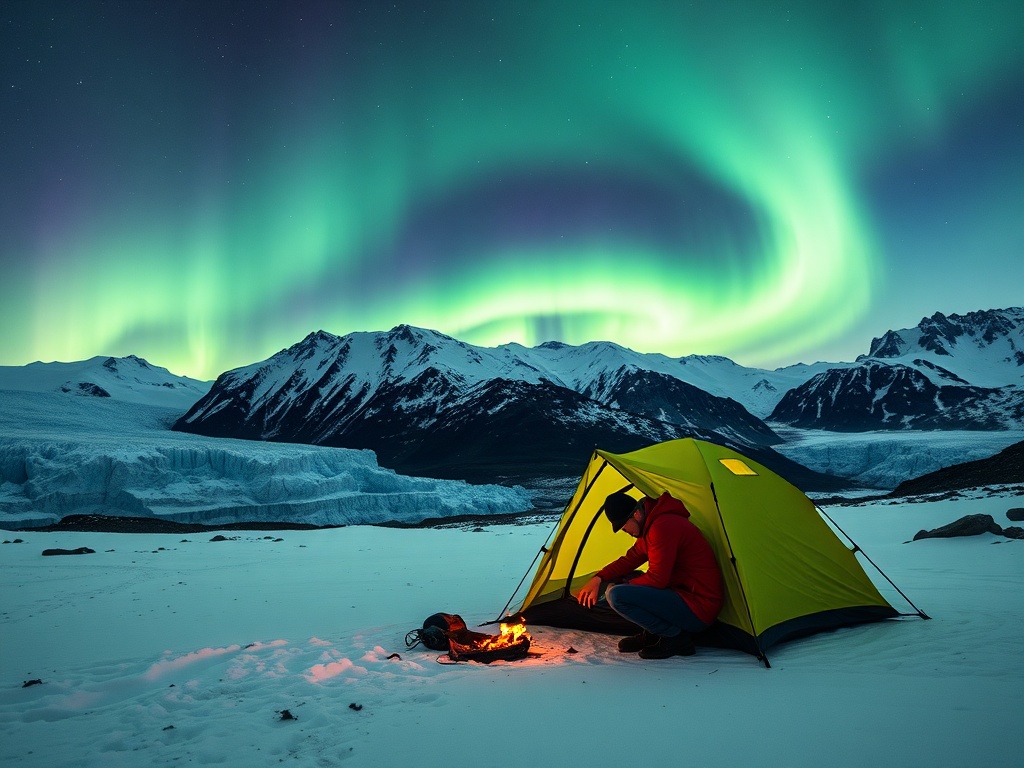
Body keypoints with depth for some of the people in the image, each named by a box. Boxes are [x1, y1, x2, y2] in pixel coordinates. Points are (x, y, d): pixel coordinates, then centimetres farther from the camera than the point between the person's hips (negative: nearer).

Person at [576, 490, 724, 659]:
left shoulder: (663, 527, -22)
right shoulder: (650, 526, 10)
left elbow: (656, 579, -22)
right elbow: (630, 560, 15)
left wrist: (625, 586, -5)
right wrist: (598, 578, 2)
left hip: (698, 609, -10)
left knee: (615, 595, -21)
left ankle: (676, 637, -9)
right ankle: (651, 635, 12)